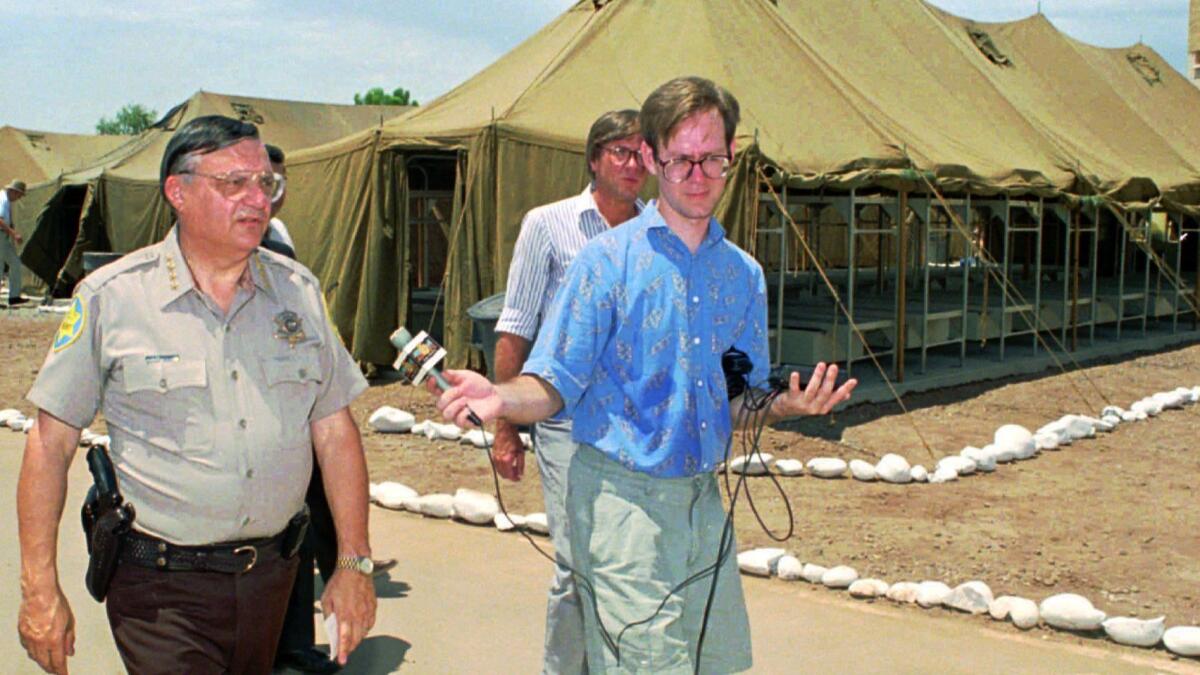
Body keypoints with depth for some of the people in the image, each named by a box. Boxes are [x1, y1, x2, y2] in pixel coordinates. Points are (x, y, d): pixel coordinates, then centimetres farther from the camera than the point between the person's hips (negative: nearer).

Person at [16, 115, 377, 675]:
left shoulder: (298, 290, 4)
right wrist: (40, 590, -5)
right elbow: (51, 442, -3)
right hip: (162, 587, -3)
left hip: (272, 574, 4)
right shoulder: (111, 297, -6)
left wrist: (354, 564, 5)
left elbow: (334, 431, 7)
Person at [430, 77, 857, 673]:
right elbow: (554, 386, -11)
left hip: (702, 500, 6)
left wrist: (789, 404, -7)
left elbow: (740, 400, 14)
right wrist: (501, 398, -32)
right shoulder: (607, 260, -7)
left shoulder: (743, 273, 9)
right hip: (622, 497, -5)